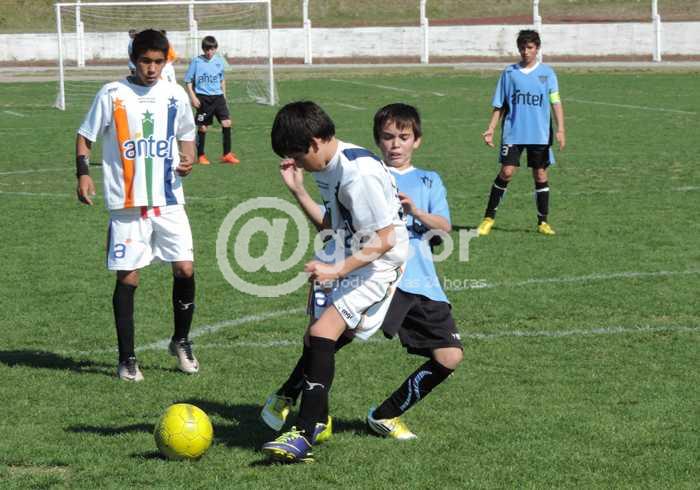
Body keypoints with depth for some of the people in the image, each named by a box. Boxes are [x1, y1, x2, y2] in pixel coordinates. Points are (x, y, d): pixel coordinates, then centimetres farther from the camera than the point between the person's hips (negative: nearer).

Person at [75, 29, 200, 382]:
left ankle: (181, 342, 20)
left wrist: (188, 160, -2)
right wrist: (83, 173, -11)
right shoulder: (112, 95, -3)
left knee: (185, 269, -4)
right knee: (127, 278, 0)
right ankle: (126, 359, 11)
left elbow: (186, 135, 19)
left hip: (168, 200, 3)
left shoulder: (175, 95, 6)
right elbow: (85, 137, 4)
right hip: (126, 204, -2)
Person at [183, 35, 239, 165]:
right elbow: (189, 81, -1)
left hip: (218, 96, 3)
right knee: (202, 127, 3)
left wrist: (223, 95, 17)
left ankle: (227, 154, -3)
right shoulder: (196, 61, -4)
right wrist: (193, 97, -9)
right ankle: (200, 156, 16)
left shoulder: (219, 61, 7)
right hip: (203, 98, -3)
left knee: (226, 122, -10)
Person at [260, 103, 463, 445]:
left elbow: (444, 227, 4)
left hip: (420, 284, 4)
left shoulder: (429, 182, 21)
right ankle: (284, 398, -8)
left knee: (449, 357, -4)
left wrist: (416, 212, -12)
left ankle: (385, 416, 12)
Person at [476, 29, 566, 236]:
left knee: (540, 175, 5)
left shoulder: (547, 73, 4)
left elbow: (556, 102, 0)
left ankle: (543, 221, 14)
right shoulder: (509, 73, 6)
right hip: (513, 132, 0)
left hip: (540, 134, 0)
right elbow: (499, 105, 10)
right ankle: (489, 217, -1)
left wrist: (560, 129, -9)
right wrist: (490, 129, 2)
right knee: (507, 171, -10)